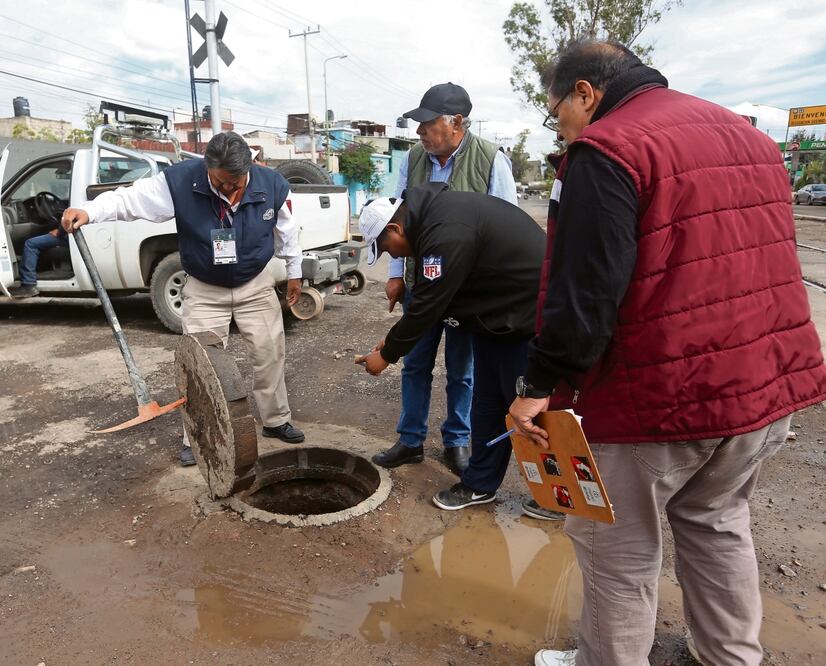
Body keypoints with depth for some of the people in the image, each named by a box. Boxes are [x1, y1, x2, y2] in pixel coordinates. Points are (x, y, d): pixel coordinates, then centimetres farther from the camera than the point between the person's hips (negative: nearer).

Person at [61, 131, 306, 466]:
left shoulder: (271, 185, -15)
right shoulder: (180, 181, -21)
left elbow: (286, 230, 0)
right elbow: (131, 198, -19)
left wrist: (294, 272, 9)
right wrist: (89, 211, -36)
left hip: (256, 286, 2)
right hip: (204, 291, -1)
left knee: (269, 353, 7)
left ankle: (276, 420, 27)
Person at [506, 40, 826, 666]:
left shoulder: (607, 149, -13)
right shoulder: (748, 136, 15)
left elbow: (584, 291, -21)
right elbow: (766, 262, 20)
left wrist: (541, 385, -13)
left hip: (658, 395, -9)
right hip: (772, 380, 9)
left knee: (618, 547, 9)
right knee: (717, 522, 26)